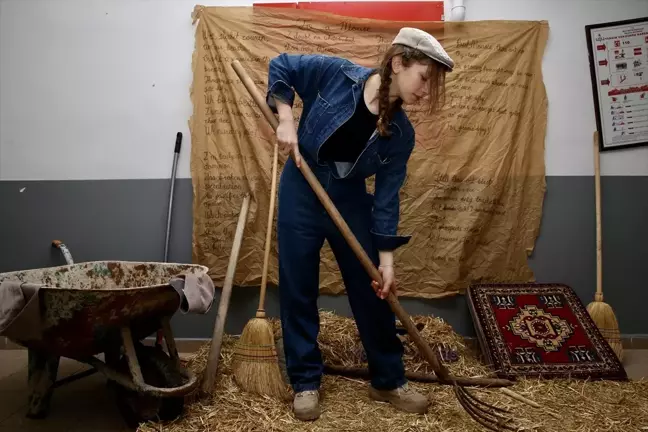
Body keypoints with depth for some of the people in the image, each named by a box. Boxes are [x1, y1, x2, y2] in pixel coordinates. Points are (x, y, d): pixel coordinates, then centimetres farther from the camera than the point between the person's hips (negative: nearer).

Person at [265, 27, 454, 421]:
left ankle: (389, 380, 23)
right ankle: (306, 382, 18)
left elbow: (387, 197, -6)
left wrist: (386, 259, -9)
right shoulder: (336, 74, -17)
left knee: (372, 291, 6)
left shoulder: (400, 134, -9)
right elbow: (280, 66, -3)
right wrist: (286, 119, -15)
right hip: (300, 193, -2)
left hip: (350, 200, 3)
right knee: (298, 291, 3)